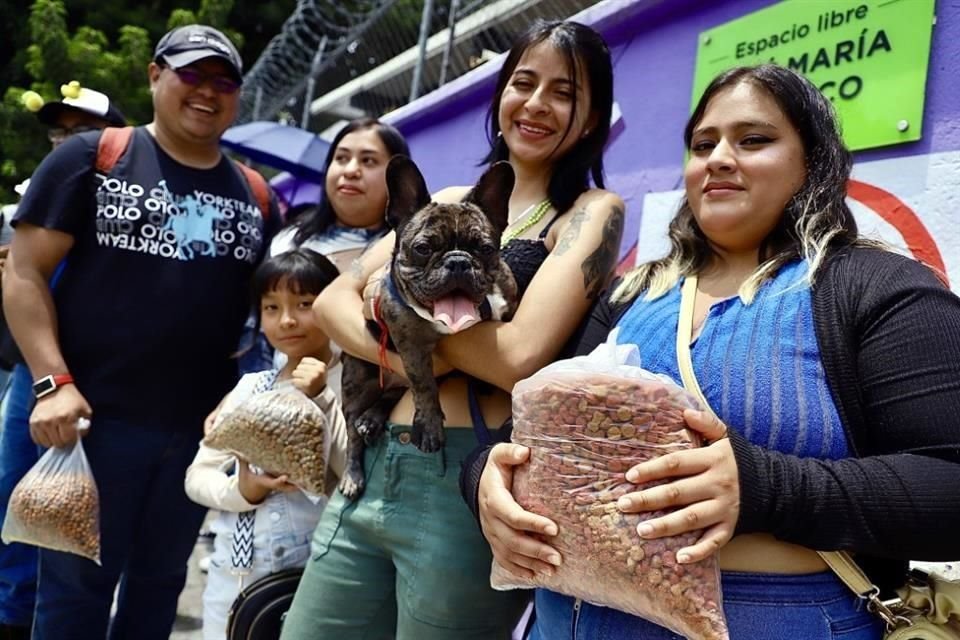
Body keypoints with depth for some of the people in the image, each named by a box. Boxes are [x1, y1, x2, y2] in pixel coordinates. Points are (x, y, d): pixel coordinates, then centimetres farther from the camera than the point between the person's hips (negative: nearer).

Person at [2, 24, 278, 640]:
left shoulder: (255, 195, 9)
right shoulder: (90, 158, -2)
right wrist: (52, 381, -16)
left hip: (202, 426, 4)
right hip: (93, 416, -3)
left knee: (160, 579, 18)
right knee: (76, 582, 8)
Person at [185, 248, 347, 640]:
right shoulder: (250, 386, 4)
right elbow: (197, 475, 5)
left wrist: (320, 399, -20)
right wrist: (240, 490, -14)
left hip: (312, 578, -4)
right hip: (232, 575, 4)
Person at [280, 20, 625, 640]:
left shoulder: (593, 212, -5)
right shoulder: (451, 202, 13)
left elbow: (520, 354, -20)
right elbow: (333, 299, 5)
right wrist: (398, 351, -16)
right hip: (370, 472, 6)